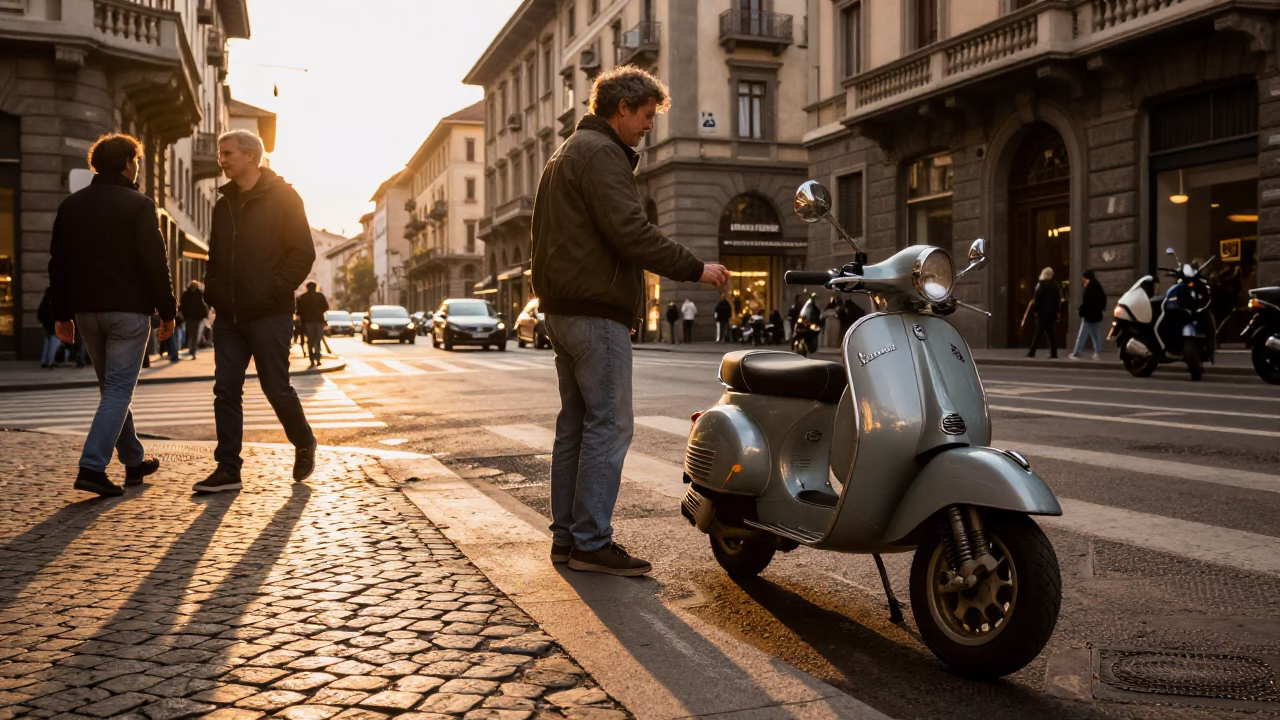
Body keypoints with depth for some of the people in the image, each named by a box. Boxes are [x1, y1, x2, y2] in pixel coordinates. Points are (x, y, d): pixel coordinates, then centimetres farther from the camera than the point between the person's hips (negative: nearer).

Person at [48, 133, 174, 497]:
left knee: (111, 386, 16)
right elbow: (155, 263, -11)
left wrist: (62, 314, 15)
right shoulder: (138, 204, -7)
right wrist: (167, 311, -5)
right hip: (128, 309, -6)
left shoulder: (70, 205, 11)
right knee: (119, 389, -4)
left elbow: (58, 264, 11)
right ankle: (92, 467, -14)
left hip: (86, 310, 6)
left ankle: (134, 461, 24)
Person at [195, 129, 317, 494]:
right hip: (228, 315, 6)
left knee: (276, 388, 0)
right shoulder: (224, 203, 15)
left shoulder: (282, 197, -5)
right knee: (226, 391, 2)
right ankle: (228, 469, 6)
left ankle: (304, 444, 25)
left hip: (268, 314, -6)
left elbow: (303, 252, -10)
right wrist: (212, 290, 9)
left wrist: (275, 290, -16)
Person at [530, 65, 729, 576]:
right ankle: (592, 542, -6)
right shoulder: (601, 153, -10)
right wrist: (694, 269, -14)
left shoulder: (569, 151, 23)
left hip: (563, 311, 11)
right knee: (609, 425, -9)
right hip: (596, 312, -11)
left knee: (575, 424, 11)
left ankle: (566, 536, 16)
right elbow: (631, 231, -21)